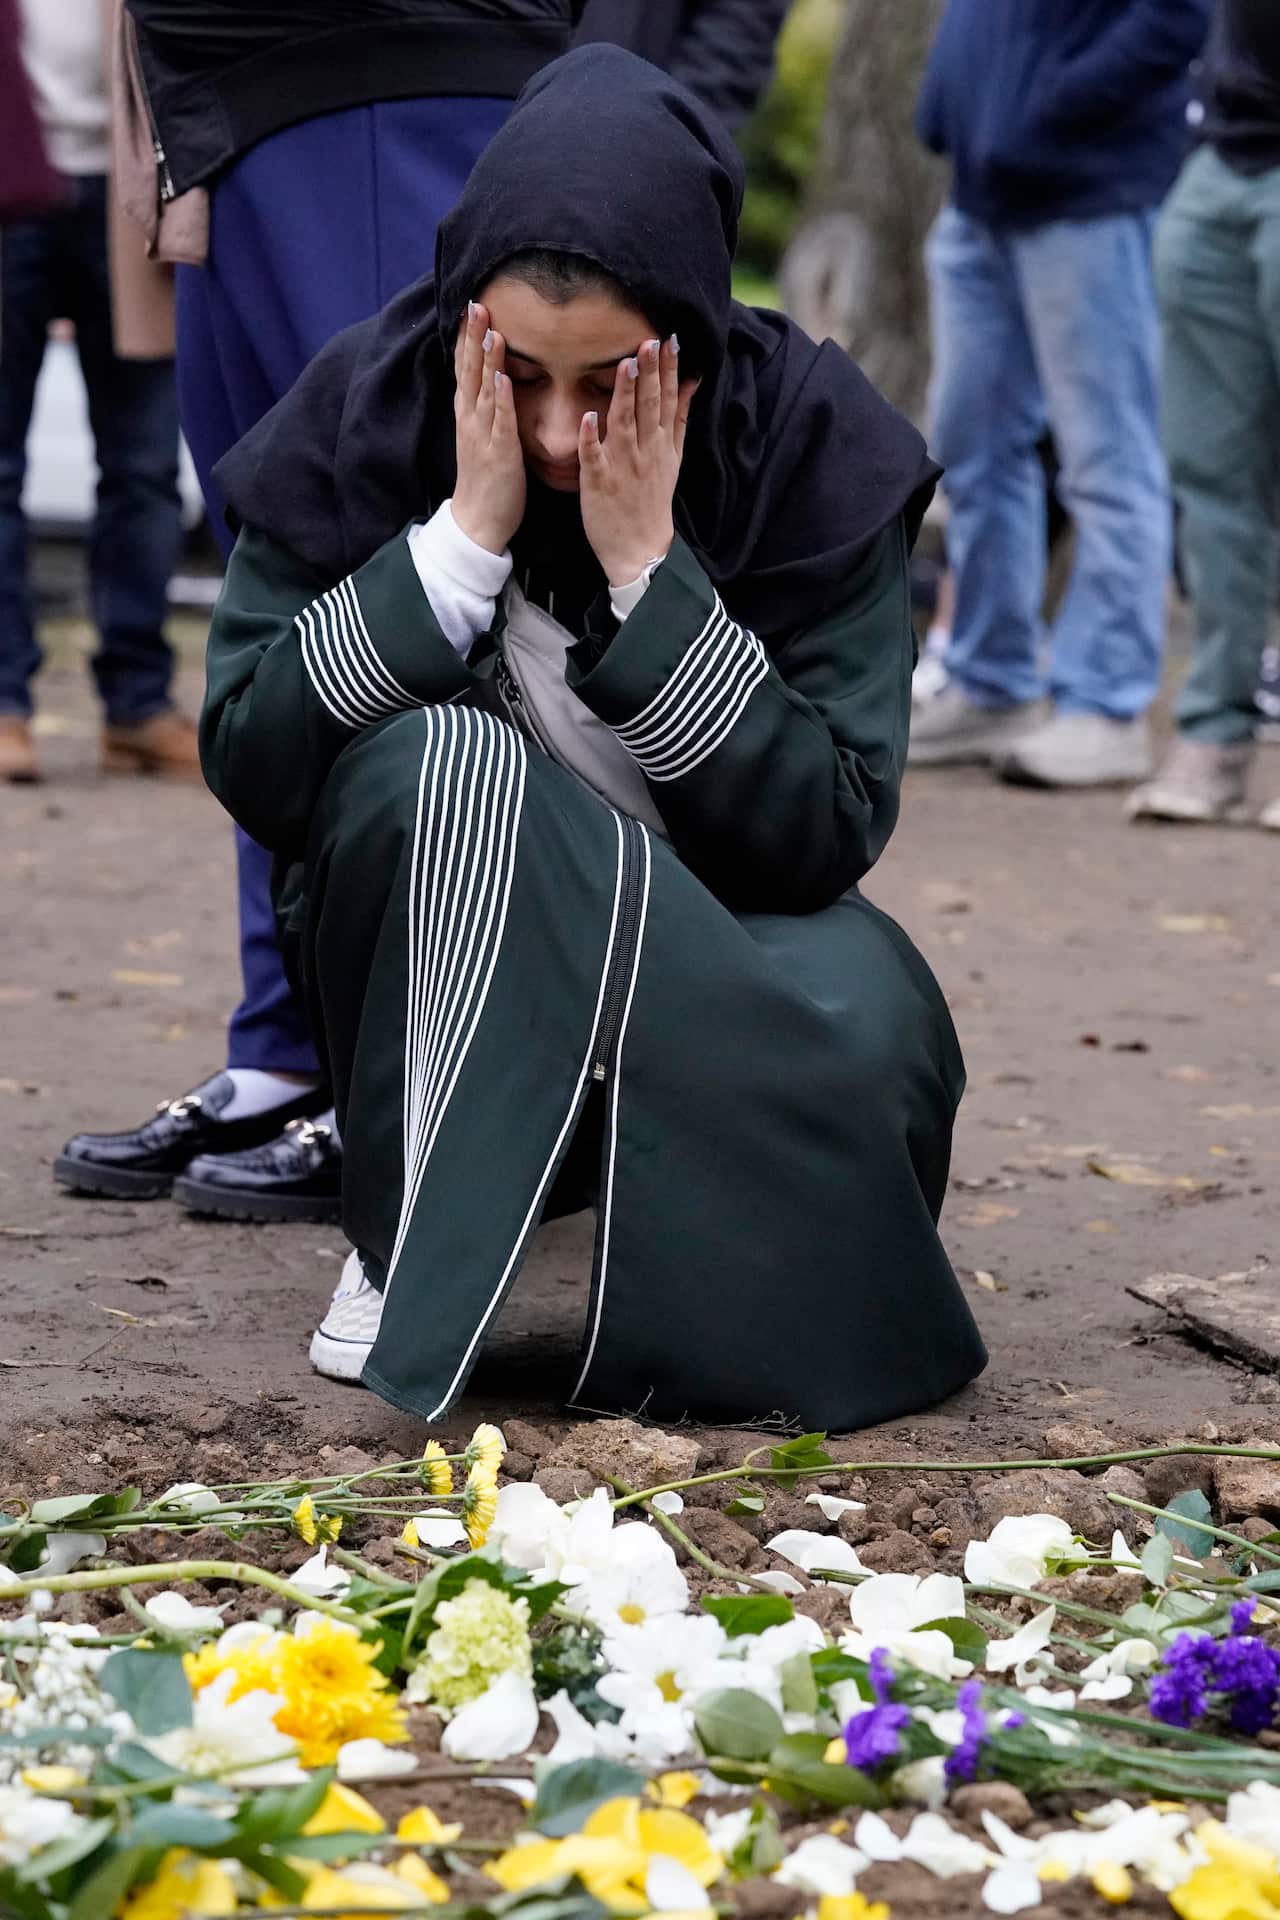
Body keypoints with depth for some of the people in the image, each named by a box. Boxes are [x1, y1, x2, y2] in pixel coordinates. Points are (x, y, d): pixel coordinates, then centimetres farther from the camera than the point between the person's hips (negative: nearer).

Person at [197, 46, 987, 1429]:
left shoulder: (811, 443, -13)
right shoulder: (365, 410, -11)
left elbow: (829, 835, -19)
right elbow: (246, 765, -16)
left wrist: (647, 566, -26)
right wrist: (466, 536, -24)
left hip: (710, 973, 0)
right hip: (429, 973, 0)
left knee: (864, 1013, -34)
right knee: (445, 762, -33)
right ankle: (414, 1251, -18)